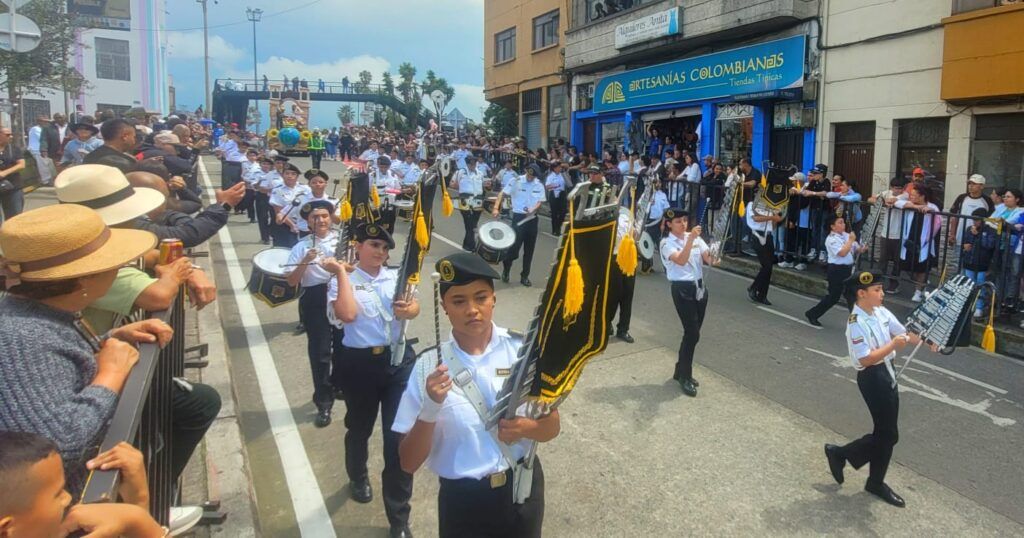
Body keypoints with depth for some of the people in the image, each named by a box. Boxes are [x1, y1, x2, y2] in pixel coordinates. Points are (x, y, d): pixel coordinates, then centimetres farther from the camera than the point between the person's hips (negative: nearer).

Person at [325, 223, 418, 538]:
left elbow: (415, 307, -6)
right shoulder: (341, 282, -3)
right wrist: (342, 273, -17)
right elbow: (347, 314, -22)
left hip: (399, 360, 2)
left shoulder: (396, 277, 7)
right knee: (359, 427, 20)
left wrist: (407, 310, -28)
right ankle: (358, 477, 54)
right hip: (359, 364, -1)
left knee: (399, 435, -1)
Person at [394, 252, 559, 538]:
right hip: (462, 500, -1)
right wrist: (430, 409, -27)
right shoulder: (429, 365, -13)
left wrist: (525, 427, -21)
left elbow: (552, 426, 0)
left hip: (521, 489, 1)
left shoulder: (524, 349, -11)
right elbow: (409, 463, -11)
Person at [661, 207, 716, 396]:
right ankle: (685, 377, 7)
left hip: (699, 287, 6)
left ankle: (681, 370, 28)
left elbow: (709, 258, -4)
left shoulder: (696, 238, 8)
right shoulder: (667, 243, -7)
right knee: (692, 333, -7)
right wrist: (690, 239, -35)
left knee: (692, 333, 11)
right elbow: (681, 260, -25)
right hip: (682, 289, -6)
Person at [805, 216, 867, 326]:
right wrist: (851, 240, -17)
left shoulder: (847, 235, 8)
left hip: (848, 269, 7)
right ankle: (812, 314, 13)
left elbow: (856, 250, 16)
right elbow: (842, 253, -25)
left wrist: (862, 249, -7)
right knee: (833, 297, -1)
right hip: (837, 270, -7)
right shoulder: (831, 239, -14)